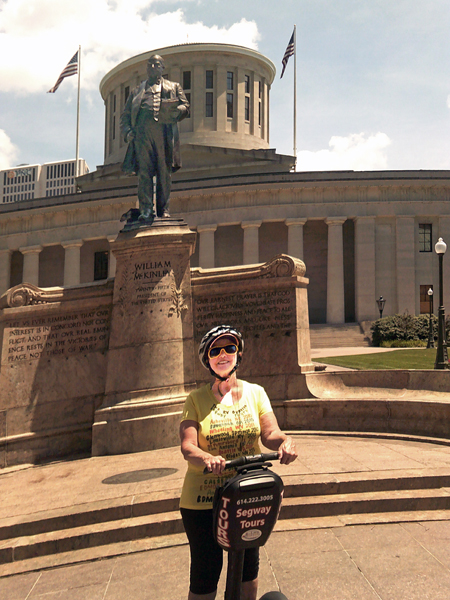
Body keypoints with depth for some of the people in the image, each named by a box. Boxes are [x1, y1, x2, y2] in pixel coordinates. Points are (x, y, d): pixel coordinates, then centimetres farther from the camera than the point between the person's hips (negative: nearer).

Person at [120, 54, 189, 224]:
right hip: (141, 131, 0)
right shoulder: (137, 90, 28)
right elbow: (125, 115, 22)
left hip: (164, 130, 0)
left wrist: (176, 111, -9)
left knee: (165, 172, -7)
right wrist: (127, 131, 2)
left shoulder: (174, 87, 27)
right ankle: (145, 211, -16)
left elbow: (186, 107, 14)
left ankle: (164, 210, -5)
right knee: (144, 170, -11)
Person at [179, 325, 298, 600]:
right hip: (203, 499, -2)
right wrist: (207, 458, -36)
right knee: (205, 570, 6)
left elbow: (270, 433, -8)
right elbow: (187, 446, -14)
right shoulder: (196, 399, -2)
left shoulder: (255, 392, 4)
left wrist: (285, 441, -31)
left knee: (248, 565, 16)